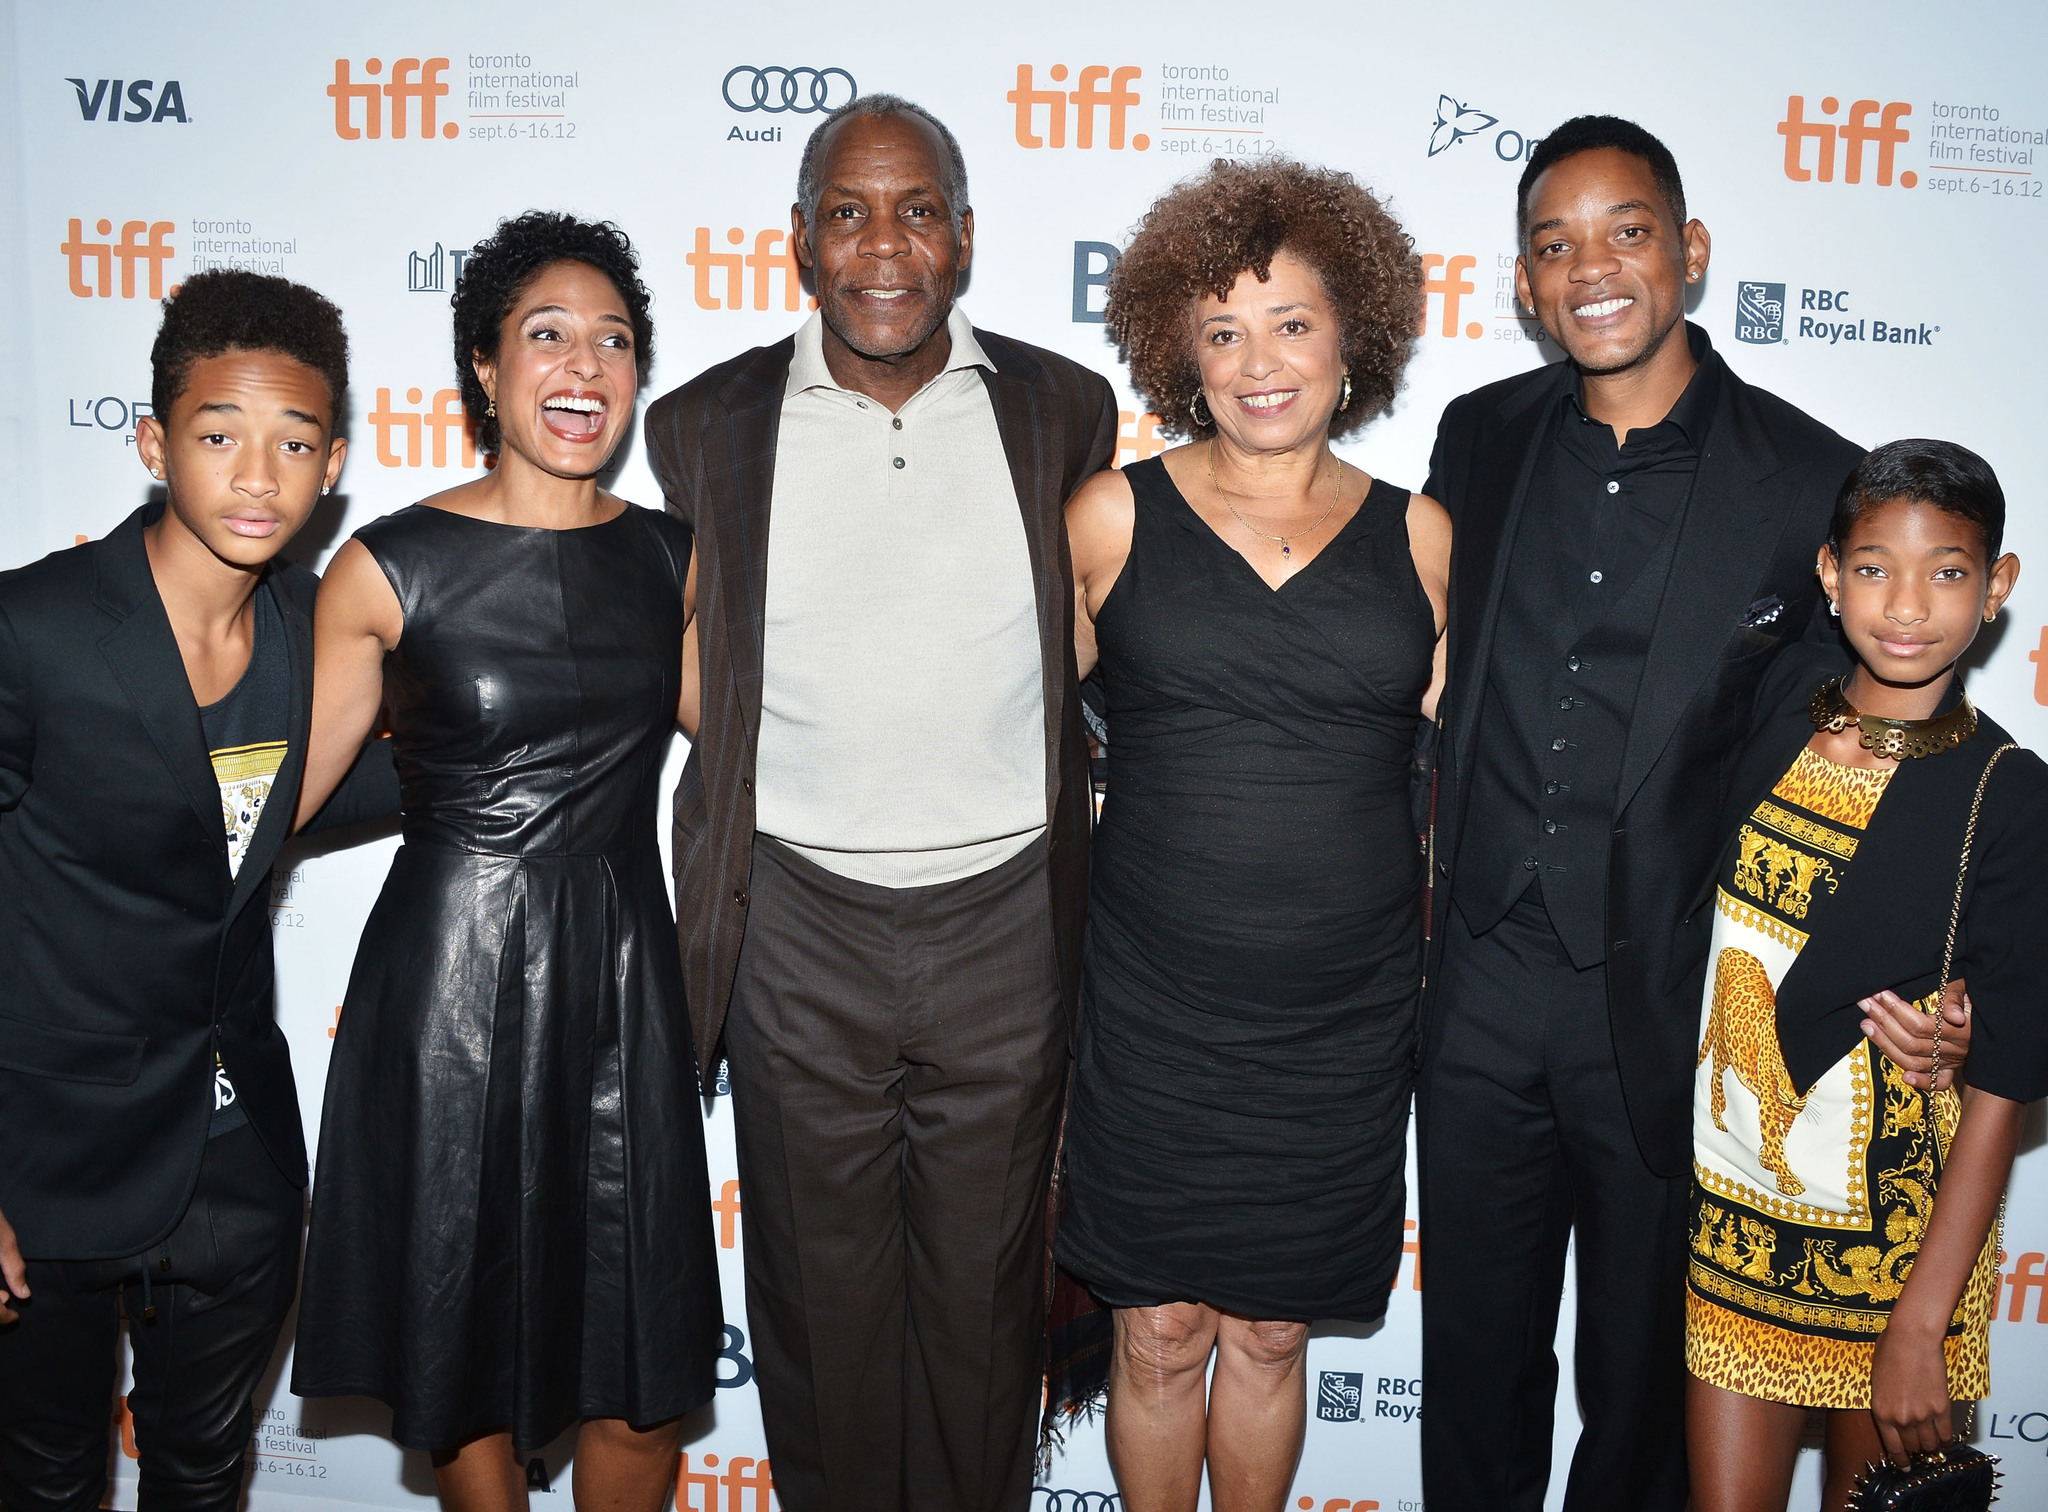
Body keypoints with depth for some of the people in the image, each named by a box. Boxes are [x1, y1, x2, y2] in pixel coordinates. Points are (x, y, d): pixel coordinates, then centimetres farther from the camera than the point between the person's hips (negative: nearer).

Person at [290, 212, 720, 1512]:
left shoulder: (668, 556, 4)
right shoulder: (392, 565, -7)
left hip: (620, 966, 3)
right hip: (455, 973, -3)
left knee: (646, 1366, 9)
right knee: (464, 1331, 12)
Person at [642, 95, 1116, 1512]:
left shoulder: (1064, 409, 2)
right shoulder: (705, 426, 0)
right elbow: (679, 681, 7)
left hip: (1004, 916, 1)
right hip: (801, 927, 0)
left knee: (985, 1288, 15)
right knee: (821, 1289, 14)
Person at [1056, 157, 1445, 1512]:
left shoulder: (1418, 536, 3)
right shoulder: (1112, 517, -2)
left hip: (1346, 1019, 1)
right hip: (1153, 1006, -1)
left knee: (1270, 1332, 16)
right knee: (1161, 1330, 12)